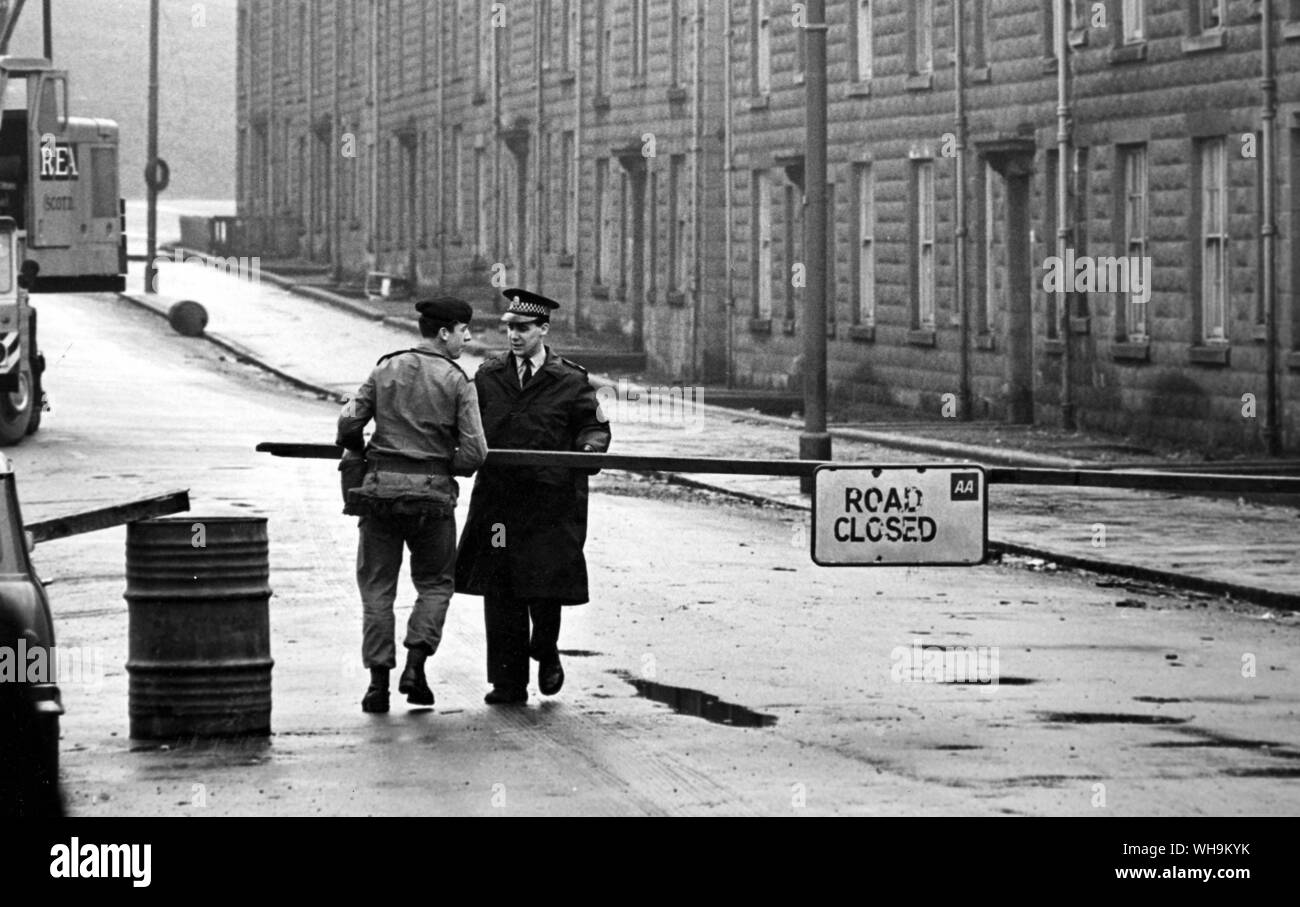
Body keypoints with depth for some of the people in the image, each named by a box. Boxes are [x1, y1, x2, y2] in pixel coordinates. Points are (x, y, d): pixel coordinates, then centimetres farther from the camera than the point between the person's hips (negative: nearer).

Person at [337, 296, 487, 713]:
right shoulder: (457, 382, -3)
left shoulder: (385, 371, 5)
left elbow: (348, 424, 0)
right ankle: (415, 666, -2)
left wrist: (360, 453, 20)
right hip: (432, 492, -2)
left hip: (381, 490, 2)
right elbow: (474, 452, -8)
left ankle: (379, 679, 2)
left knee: (377, 586, 8)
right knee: (435, 583, 14)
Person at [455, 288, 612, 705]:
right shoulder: (488, 376, 10)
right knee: (499, 592, 1)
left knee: (545, 587, -3)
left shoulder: (570, 381, 2)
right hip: (497, 496, 3)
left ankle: (546, 654, 27)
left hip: (550, 500, -2)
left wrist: (591, 446, -12)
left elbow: (593, 426, 9)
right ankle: (508, 682, 8)